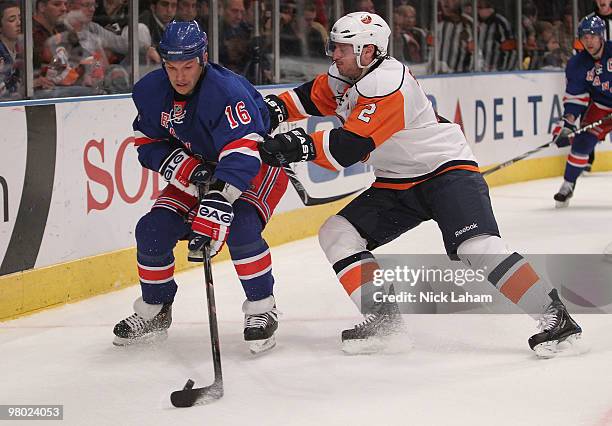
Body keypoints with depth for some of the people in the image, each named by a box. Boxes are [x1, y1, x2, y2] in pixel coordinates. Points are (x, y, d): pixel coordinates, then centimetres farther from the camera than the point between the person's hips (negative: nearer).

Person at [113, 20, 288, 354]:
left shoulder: (227, 91, -34)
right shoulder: (150, 91, -13)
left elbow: (241, 155, -44)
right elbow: (147, 143, -1)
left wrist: (216, 205, -54)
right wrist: (183, 167, -21)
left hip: (258, 166, -6)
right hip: (195, 172, 6)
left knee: (240, 228, -32)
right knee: (152, 230, -8)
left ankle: (262, 309, -13)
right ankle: (154, 312, 13)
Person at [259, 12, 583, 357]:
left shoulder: (386, 84, -25)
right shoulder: (346, 77, 3)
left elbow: (348, 148, -31)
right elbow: (312, 97, 18)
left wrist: (299, 147, -34)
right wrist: (276, 108, 0)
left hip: (448, 169, -10)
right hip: (396, 184, 10)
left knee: (478, 247, -27)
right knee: (337, 233, -2)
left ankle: (555, 316, -24)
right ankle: (382, 316, -4)